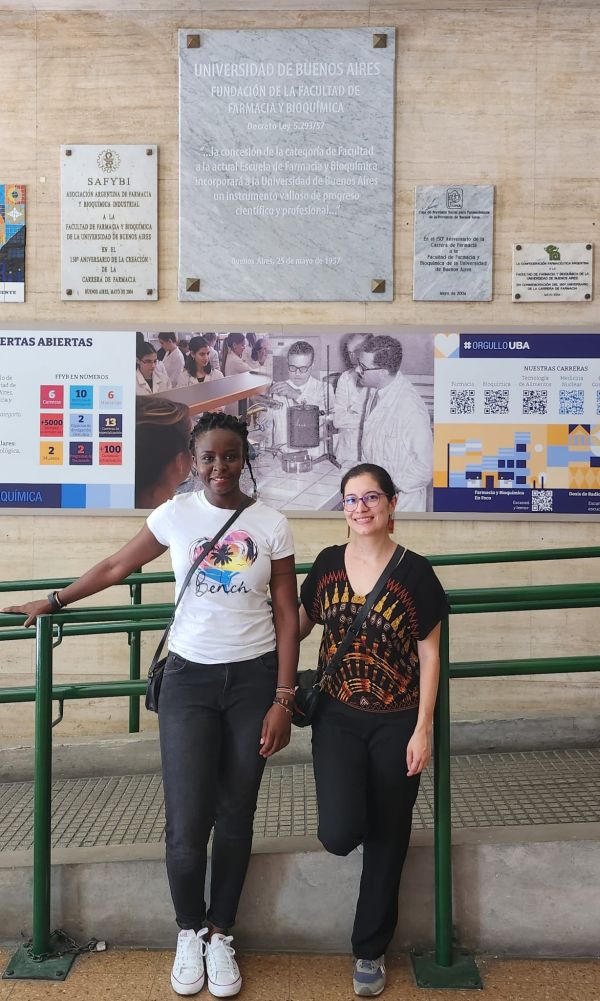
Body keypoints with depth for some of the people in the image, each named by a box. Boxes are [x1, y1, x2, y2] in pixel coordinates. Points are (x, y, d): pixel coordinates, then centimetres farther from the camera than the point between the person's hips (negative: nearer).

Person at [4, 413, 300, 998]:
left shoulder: (271, 525, -3)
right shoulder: (175, 514, -2)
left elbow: (286, 615, -1)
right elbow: (117, 567, 11)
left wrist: (283, 699, -5)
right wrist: (52, 602, 14)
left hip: (253, 679, 0)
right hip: (188, 677, 0)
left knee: (235, 817, 9)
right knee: (186, 825, -3)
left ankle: (220, 935, 31)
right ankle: (189, 931, 25)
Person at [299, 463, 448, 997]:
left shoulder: (415, 572, -8)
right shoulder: (328, 564, -1)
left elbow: (429, 656, -5)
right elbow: (300, 625, 13)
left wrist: (422, 731, -7)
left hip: (397, 723, -1)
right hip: (338, 719, 1)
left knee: (386, 839, 10)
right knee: (340, 833, -12)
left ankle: (370, 950, 32)